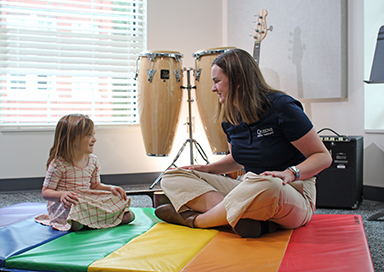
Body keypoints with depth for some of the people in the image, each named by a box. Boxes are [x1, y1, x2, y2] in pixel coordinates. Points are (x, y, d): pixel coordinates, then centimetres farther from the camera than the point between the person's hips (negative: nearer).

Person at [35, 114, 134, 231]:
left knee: (116, 197, -9)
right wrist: (62, 194, -33)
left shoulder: (93, 161, 5)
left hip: (86, 200, 6)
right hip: (61, 205, -6)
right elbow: (46, 192, -13)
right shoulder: (58, 164, -15)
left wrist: (110, 188, -3)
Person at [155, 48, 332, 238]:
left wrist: (291, 173, -28)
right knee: (172, 178, -5)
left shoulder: (281, 107, -14)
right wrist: (207, 168, 5)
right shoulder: (230, 118, 6)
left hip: (295, 194, -6)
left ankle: (194, 220, -20)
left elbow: (323, 157, -11)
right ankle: (241, 217, -26)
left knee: (264, 185, -45)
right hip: (248, 187, 7)